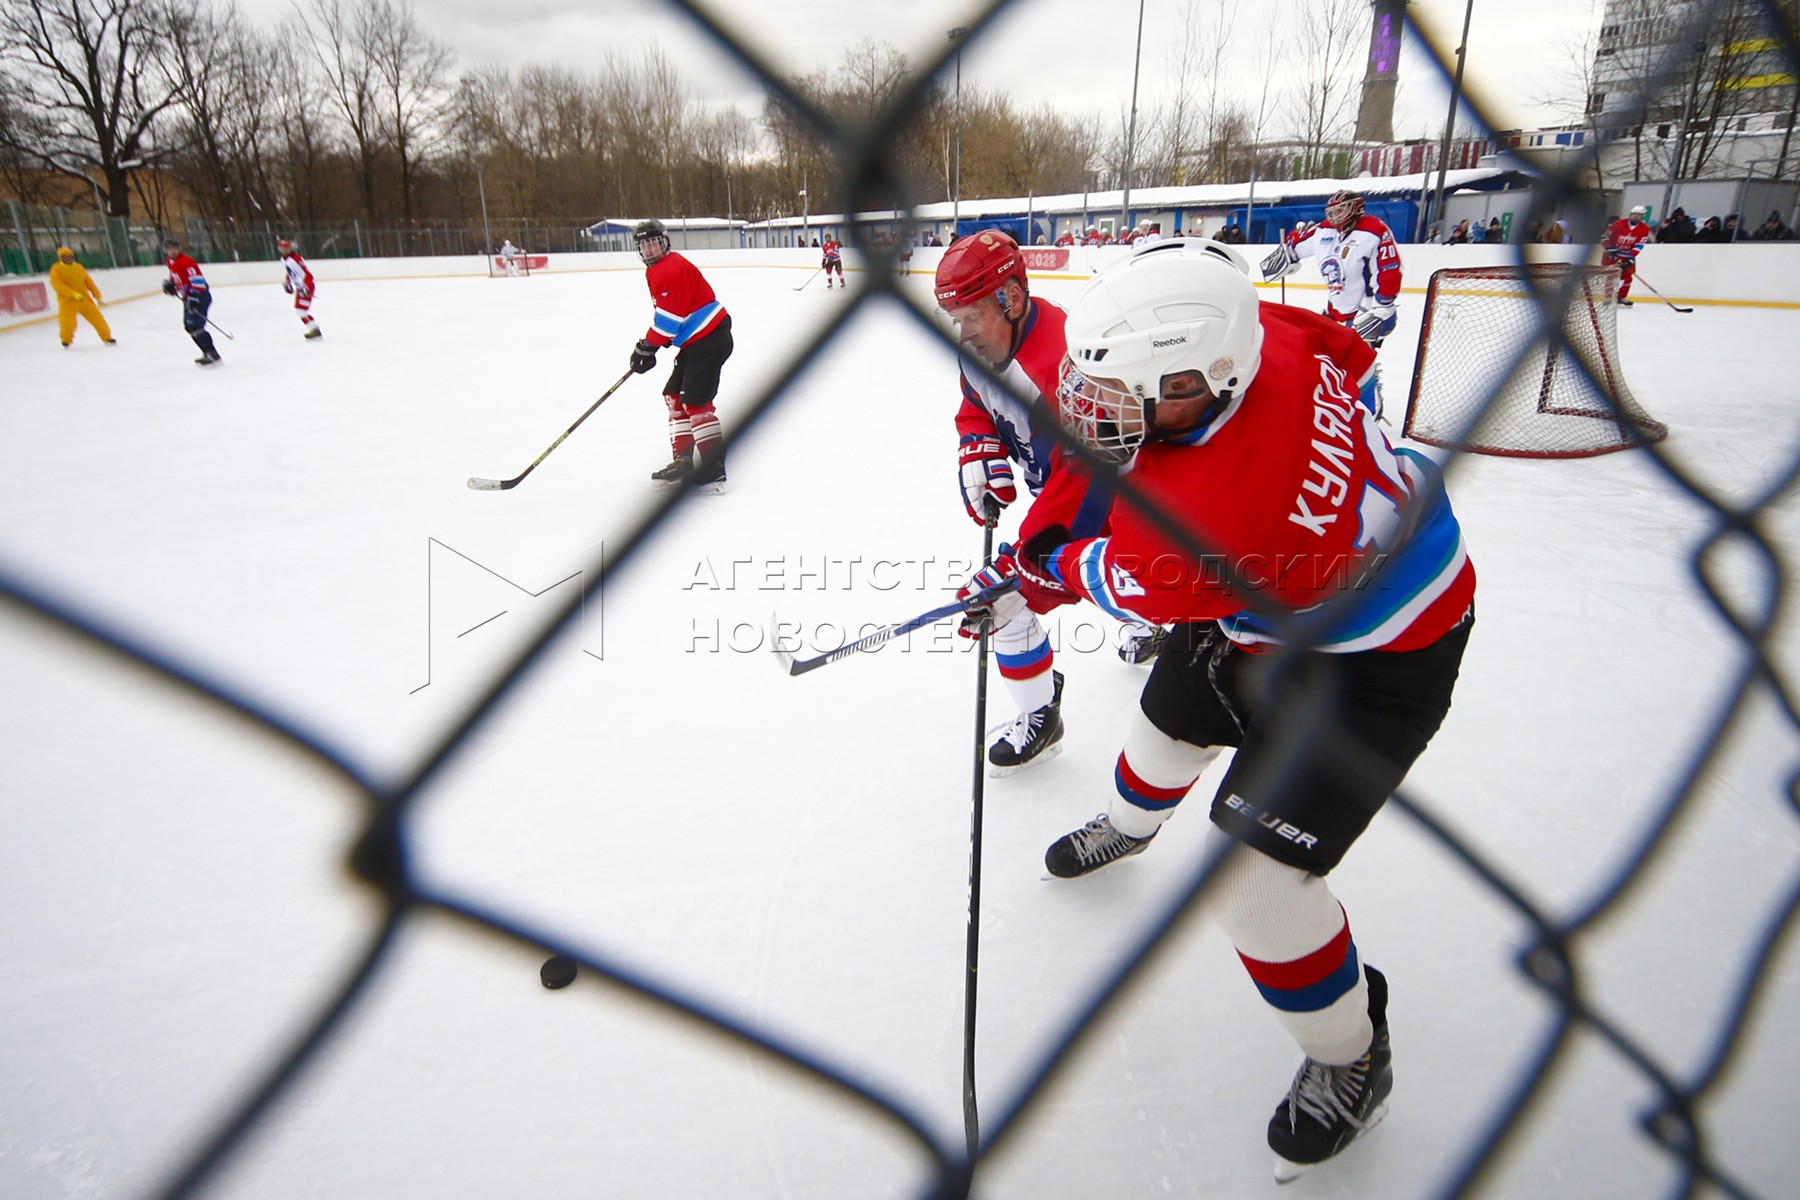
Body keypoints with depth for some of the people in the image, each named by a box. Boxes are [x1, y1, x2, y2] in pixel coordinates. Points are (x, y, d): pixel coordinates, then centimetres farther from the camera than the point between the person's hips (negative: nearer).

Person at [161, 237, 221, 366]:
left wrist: (193, 296, -31)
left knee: (195, 326, -18)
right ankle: (207, 352, 17)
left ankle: (212, 354, -17)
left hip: (200, 296, -10)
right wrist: (169, 284, 10)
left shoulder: (186, 261, -17)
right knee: (188, 326, 12)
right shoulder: (169, 262, 12)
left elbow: (197, 280, -24)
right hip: (188, 298, 10)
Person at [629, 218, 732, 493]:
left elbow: (669, 316, -21)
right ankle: (683, 461, 19)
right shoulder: (654, 271, 18)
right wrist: (648, 345, 14)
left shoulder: (671, 270, -16)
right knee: (674, 396, 14)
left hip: (709, 339, -11)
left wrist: (647, 347, -16)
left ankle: (714, 472, -16)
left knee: (695, 402, -15)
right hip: (695, 342, 11)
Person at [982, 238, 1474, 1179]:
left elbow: (1129, 581, -20)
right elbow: (1351, 356, 4)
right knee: (1170, 723, 26)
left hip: (1373, 655, -9)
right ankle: (1128, 826, 62)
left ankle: (1350, 1062, 19)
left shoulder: (1217, 506, -42)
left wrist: (1048, 569, 0)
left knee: (1251, 873, -11)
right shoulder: (1254, 334, -19)